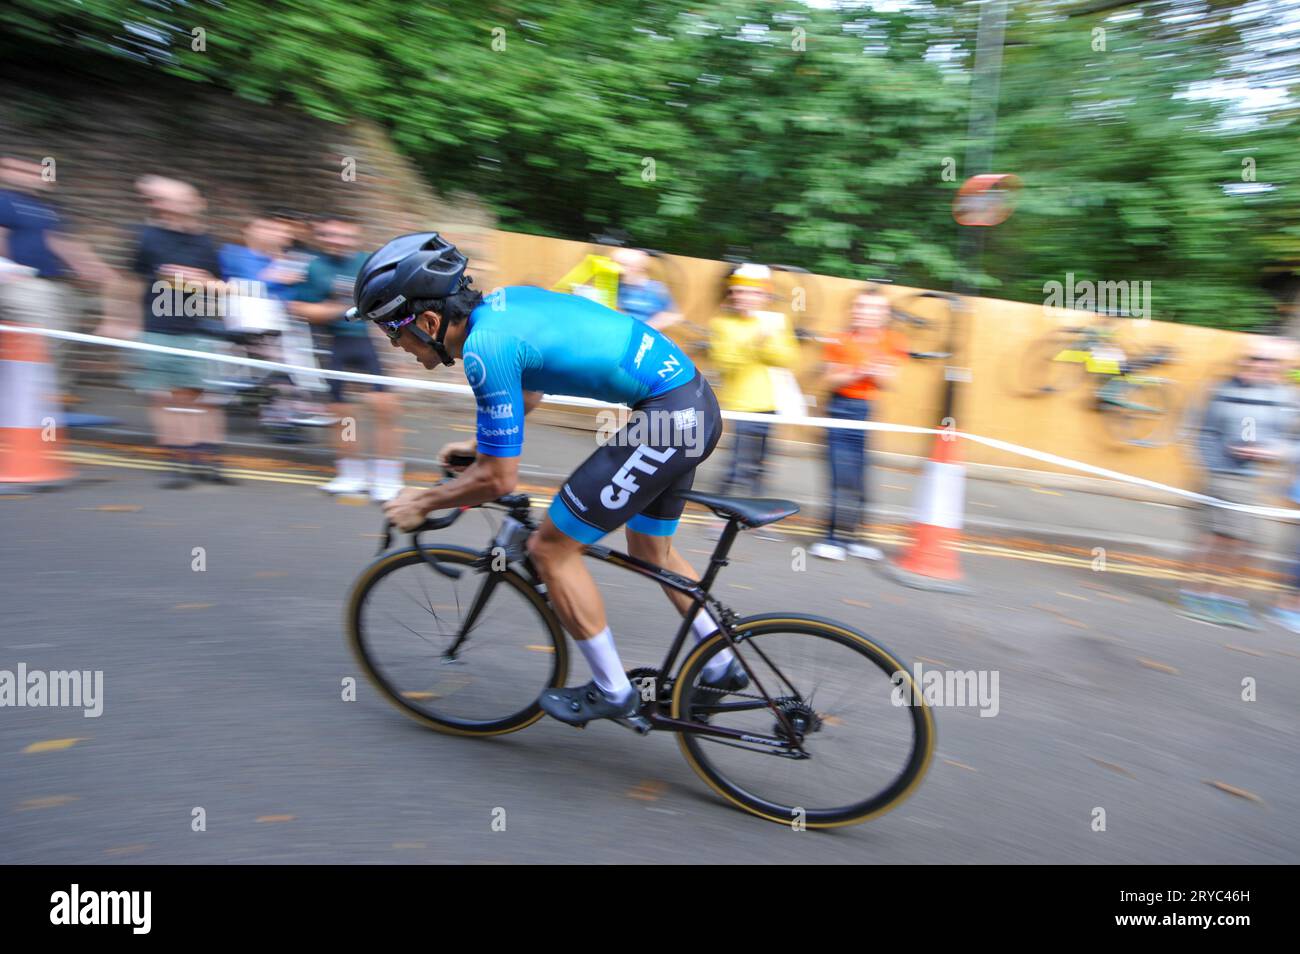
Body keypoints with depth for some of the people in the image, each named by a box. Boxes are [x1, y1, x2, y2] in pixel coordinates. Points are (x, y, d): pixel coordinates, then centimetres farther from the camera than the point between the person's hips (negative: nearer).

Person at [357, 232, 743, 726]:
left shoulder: (484, 347, -17)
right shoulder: (503, 300, 11)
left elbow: (498, 479, -12)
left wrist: (422, 502, 4)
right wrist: (478, 443, 36)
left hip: (668, 416, -10)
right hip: (696, 403, 10)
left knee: (550, 549, 1)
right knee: (650, 550, 25)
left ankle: (611, 691, 15)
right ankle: (724, 664, 37)